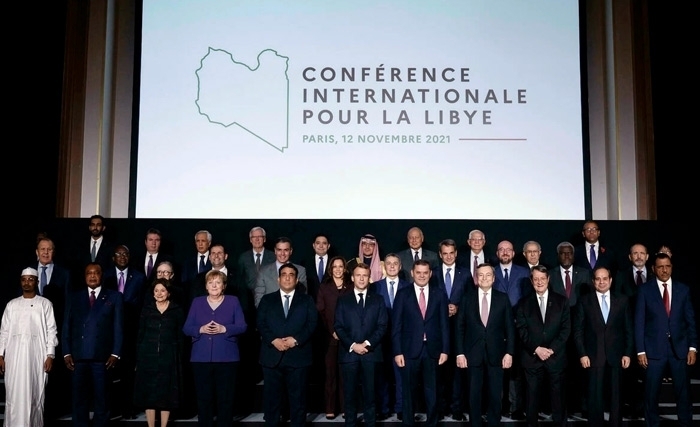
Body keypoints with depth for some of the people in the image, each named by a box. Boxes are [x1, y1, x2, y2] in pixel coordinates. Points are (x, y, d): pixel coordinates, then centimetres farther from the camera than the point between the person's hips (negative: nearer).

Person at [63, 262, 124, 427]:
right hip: (79, 356, 2)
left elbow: (118, 327, 3)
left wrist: (115, 353, -5)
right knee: (79, 399, 3)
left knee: (101, 398, 2)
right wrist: (66, 353, 0)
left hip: (103, 357, -2)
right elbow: (66, 327, 10)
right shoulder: (75, 297, 15)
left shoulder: (114, 297, 9)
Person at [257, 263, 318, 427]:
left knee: (298, 398, 4)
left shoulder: (307, 300, 11)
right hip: (272, 355, 1)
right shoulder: (267, 300, 12)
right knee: (271, 398, 5)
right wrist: (274, 340, -14)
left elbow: (311, 324, 0)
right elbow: (261, 324, 2)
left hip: (298, 355, -1)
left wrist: (296, 339, -14)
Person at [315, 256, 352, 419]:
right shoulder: (324, 287, 8)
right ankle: (330, 408, 5)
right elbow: (320, 312, 2)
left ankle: (346, 407, 8)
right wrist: (332, 331, -8)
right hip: (330, 336, 0)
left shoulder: (351, 287, 8)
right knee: (330, 372, 0)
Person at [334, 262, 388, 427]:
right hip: (349, 353, 0)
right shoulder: (343, 300, 10)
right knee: (350, 394, 3)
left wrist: (368, 343, -10)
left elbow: (382, 326, 3)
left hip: (371, 353, 0)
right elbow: (338, 327, 2)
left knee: (370, 393, 2)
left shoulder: (378, 300, 11)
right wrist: (353, 345, -10)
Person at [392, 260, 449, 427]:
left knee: (432, 391, 8)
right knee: (409, 391, 9)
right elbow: (396, 325, -1)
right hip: (410, 350, -1)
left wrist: (445, 350, -1)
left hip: (433, 350, 1)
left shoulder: (440, 294, 6)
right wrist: (397, 352, -7)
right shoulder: (402, 294, 1)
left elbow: (444, 324, 5)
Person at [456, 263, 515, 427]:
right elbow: (460, 327, 2)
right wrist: (460, 353, -3)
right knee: (474, 395, 7)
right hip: (473, 354, 0)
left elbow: (510, 328, 3)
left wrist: (509, 352, -4)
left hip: (496, 354, 0)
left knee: (495, 395, 7)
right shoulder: (467, 298, 3)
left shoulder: (503, 298, 3)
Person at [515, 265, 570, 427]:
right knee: (532, 397, 4)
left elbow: (566, 328, 0)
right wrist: (536, 349, -12)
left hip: (556, 357, 0)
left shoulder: (561, 301, 6)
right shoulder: (524, 303, 7)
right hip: (532, 357, 0)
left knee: (558, 396, 3)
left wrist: (551, 349, -11)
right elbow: (522, 330, 0)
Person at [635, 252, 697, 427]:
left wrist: (692, 347, 0)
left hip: (679, 348, 2)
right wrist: (640, 351, -6)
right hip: (654, 349, -2)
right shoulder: (645, 290, -1)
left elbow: (691, 320, 7)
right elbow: (639, 322, -2)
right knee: (651, 392, 5)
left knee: (683, 391, 6)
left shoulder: (683, 289, 6)